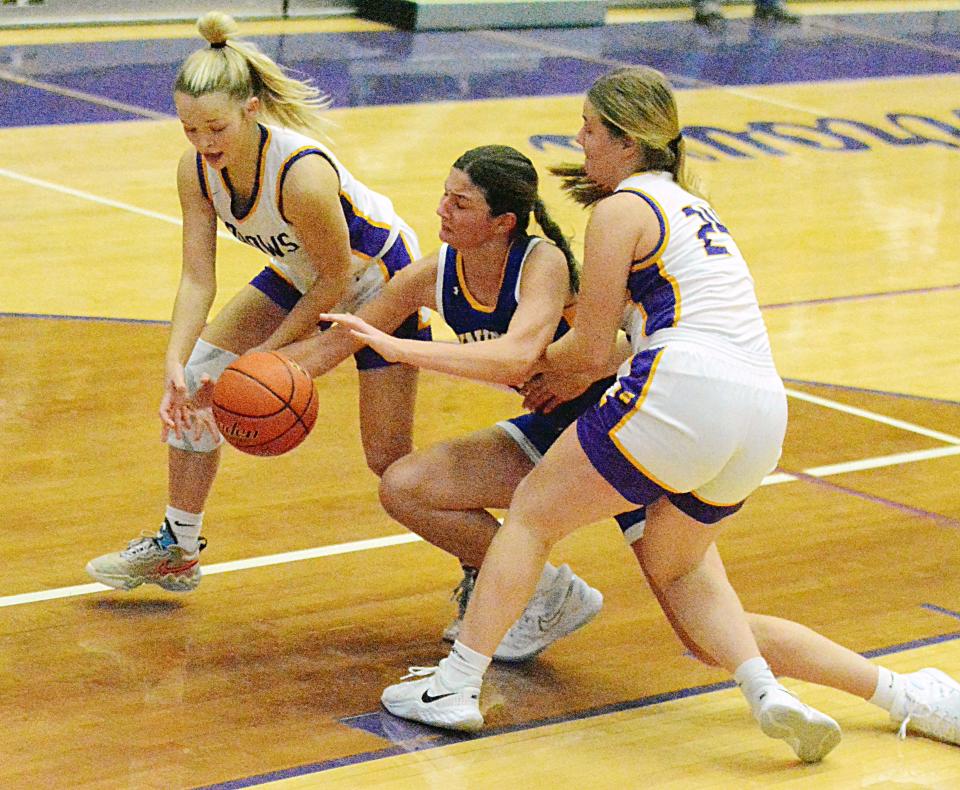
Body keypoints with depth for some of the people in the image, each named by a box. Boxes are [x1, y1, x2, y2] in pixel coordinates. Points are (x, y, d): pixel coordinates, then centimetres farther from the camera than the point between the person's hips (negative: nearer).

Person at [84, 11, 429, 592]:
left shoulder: (302, 174, -40)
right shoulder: (197, 170, -20)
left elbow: (336, 279, -27)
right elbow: (198, 278, -18)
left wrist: (269, 353, -22)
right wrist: (176, 363, -32)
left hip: (379, 280, -7)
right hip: (299, 276, 7)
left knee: (388, 459, -5)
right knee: (194, 381, 1)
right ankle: (178, 549, 15)